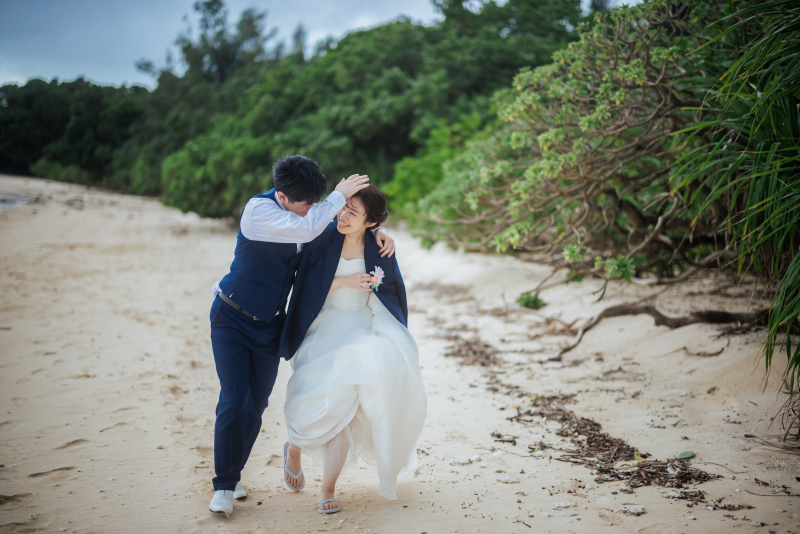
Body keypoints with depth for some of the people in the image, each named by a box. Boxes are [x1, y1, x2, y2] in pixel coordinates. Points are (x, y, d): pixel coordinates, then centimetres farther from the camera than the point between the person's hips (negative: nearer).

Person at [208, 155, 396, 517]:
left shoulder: (304, 212, 0)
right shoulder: (259, 209, -19)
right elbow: (307, 230, -33)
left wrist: (377, 232, -6)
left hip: (269, 325, 5)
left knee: (256, 407, 5)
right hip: (232, 320, -5)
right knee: (235, 402, -13)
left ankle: (233, 474, 24)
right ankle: (224, 487, 3)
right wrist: (340, 195, -23)